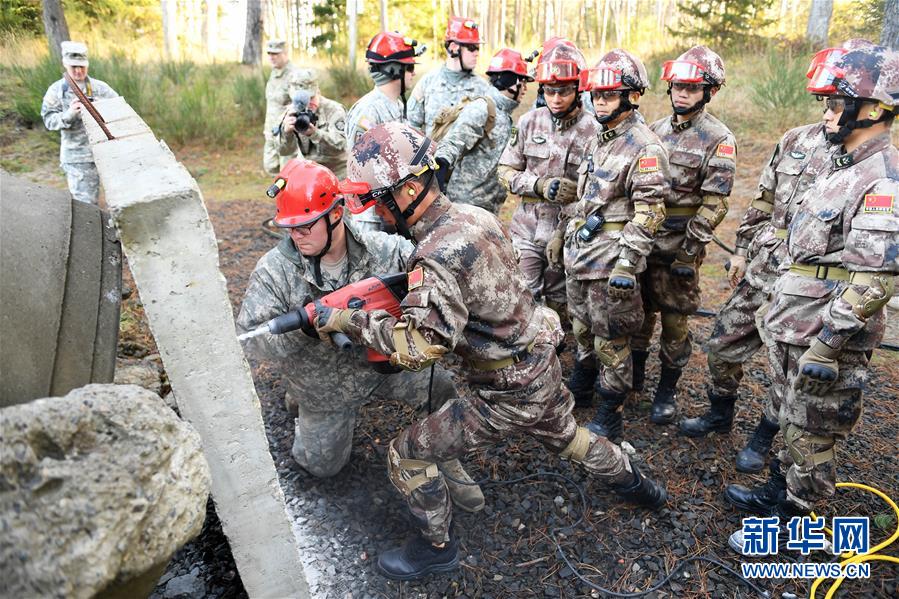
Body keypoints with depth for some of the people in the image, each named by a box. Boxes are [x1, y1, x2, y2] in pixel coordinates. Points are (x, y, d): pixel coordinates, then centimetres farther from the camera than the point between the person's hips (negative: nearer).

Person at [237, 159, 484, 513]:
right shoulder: (274, 271, -23)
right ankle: (301, 403, 43)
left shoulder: (378, 248, -20)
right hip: (325, 385, 0)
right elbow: (249, 337, -25)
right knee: (323, 465, 15)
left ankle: (447, 465, 10)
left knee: (442, 389, -17)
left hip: (382, 361, 1)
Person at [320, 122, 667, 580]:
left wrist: (345, 320, -30)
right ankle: (634, 483, 58)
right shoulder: (474, 215, -3)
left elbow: (419, 346, -40)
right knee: (564, 435, 36)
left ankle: (437, 547, 26)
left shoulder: (439, 256, -30)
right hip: (544, 370, 9)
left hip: (508, 395, -8)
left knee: (407, 455, 3)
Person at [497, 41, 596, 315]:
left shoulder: (592, 132, -6)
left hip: (567, 231, -1)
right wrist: (540, 185, -13)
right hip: (527, 230, 2)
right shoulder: (529, 122, 1)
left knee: (559, 304, 11)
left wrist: (562, 233, -14)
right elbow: (506, 171, 4)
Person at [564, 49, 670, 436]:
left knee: (611, 339, 3)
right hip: (580, 253, 9)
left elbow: (648, 214, -20)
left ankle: (610, 415, 18)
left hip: (611, 259, -8)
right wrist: (568, 235, 22)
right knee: (582, 328, 22)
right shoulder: (599, 139, 14)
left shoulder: (645, 148, -15)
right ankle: (579, 389, 42)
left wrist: (627, 264, -24)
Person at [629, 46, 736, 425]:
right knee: (638, 309, 15)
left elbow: (714, 205, -13)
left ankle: (667, 390, 20)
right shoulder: (656, 130, 10)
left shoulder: (718, 141, -8)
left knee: (675, 319, 6)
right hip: (641, 237, 5)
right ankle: (634, 372, 33)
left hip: (679, 245, -5)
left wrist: (689, 252, -17)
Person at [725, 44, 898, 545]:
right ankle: (780, 491, 40)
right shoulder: (844, 165, 12)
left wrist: (827, 344, -26)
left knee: (813, 435, 6)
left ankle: (794, 522, 22)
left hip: (826, 338, -9)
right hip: (793, 326, 9)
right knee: (795, 420, 23)